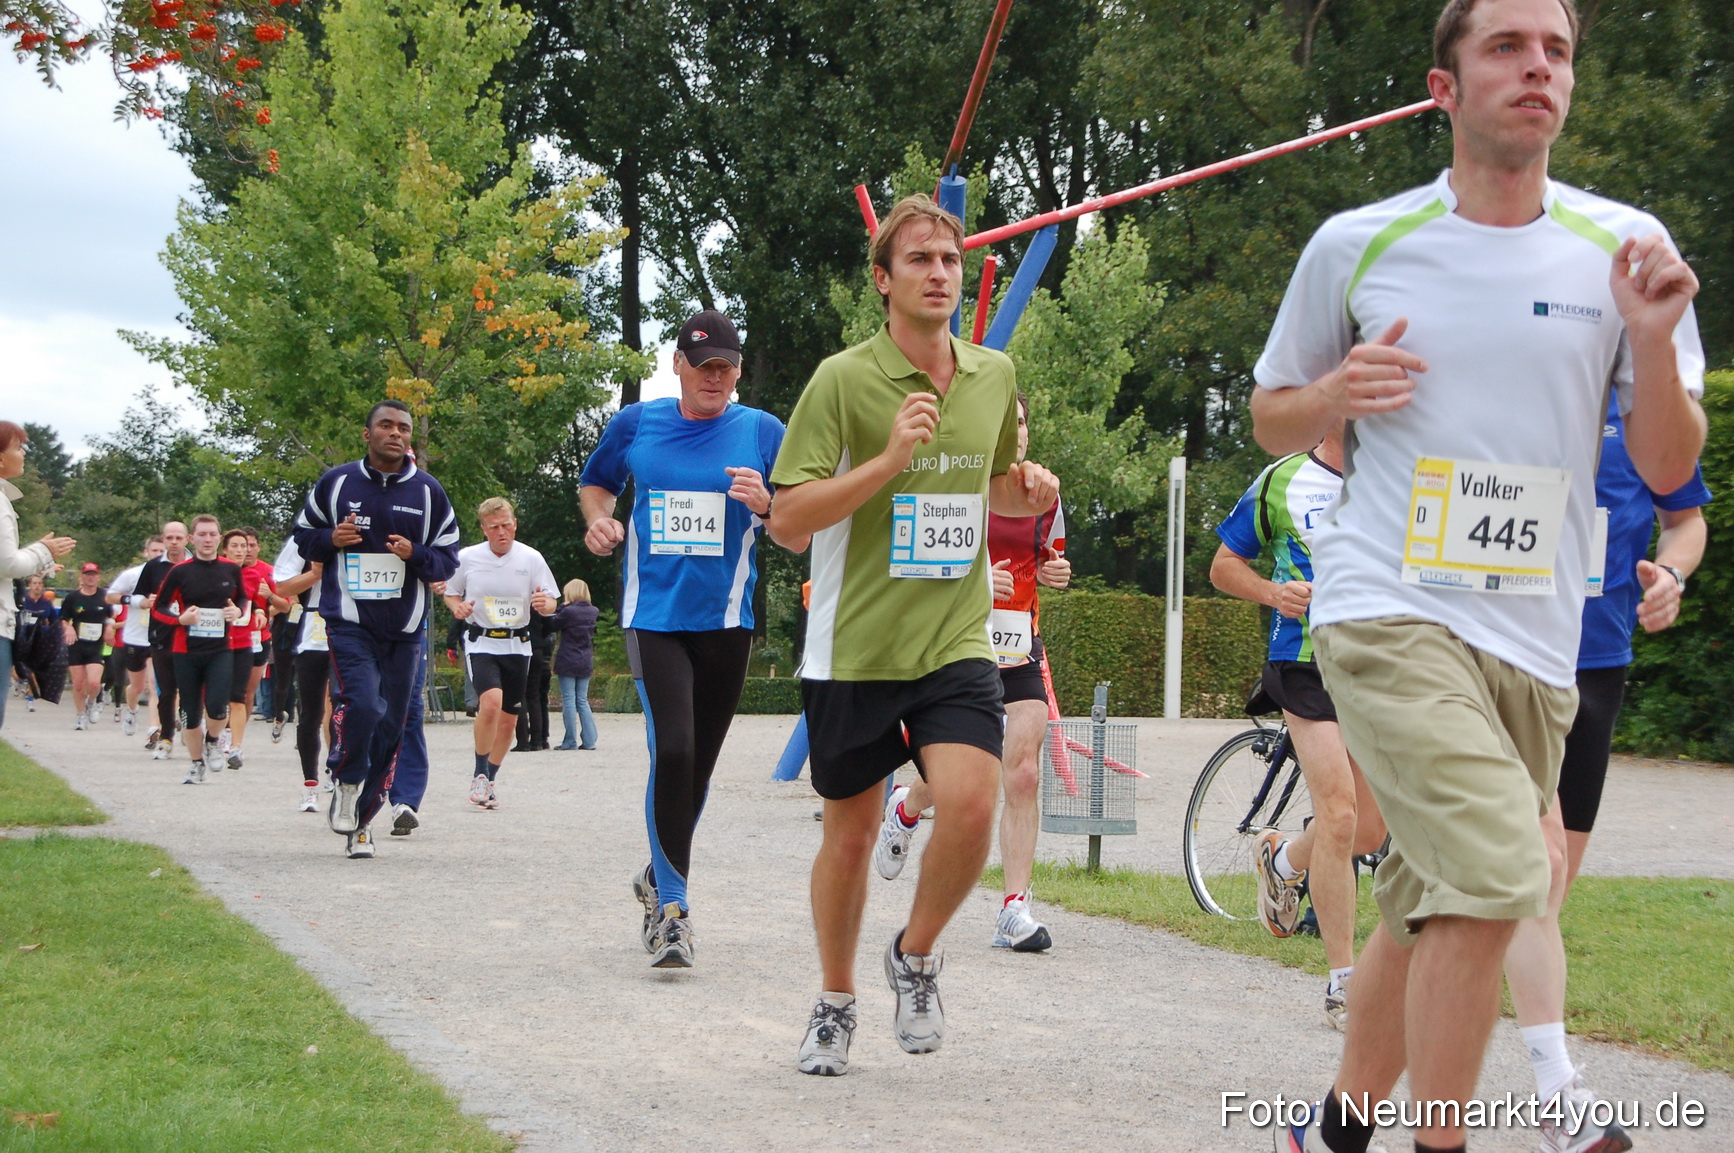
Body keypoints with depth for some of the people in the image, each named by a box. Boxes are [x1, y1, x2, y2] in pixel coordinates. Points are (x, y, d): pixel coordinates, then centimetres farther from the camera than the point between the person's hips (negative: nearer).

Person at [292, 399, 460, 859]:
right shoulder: (336, 483, 4)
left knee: (391, 727, 3)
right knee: (361, 705, -24)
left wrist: (415, 555, -13)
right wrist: (331, 540, -9)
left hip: (405, 627, 2)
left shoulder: (427, 492, 6)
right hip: (350, 621, -2)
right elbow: (303, 536, 13)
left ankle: (359, 823, 17)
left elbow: (448, 558, 8)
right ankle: (347, 782, 5)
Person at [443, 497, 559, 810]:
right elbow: (450, 592, 12)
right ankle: (479, 775, -9)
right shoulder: (467, 558, -2)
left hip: (517, 645, 2)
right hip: (481, 643, -2)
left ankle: (489, 782, 26)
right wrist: (456, 606, -10)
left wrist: (544, 604, -21)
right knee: (491, 701, -26)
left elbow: (550, 605, 3)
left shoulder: (531, 558, -1)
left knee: (508, 720, 7)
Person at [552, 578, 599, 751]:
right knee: (582, 701, 11)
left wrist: (561, 607, 0)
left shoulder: (568, 611, -14)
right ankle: (589, 740, 6)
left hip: (567, 662, -5)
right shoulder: (593, 612, 3)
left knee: (568, 701, -1)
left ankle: (570, 741, -2)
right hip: (586, 662, 5)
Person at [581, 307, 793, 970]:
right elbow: (595, 482, 22)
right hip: (653, 615, -1)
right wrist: (600, 520, 1)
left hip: (726, 621, 1)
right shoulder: (635, 425, 5)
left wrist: (765, 506, -18)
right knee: (672, 751, -17)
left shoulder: (764, 432, 2)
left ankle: (660, 879, 36)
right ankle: (672, 910, -10)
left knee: (698, 764, 11)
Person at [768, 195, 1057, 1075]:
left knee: (971, 805, -19)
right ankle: (835, 1001, 31)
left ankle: (916, 956, 9)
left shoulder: (994, 376, 6)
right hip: (853, 647, -2)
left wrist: (1028, 490, 0)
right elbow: (786, 518, -13)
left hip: (956, 641, 2)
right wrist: (890, 459, -24)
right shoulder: (843, 379, -8)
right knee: (851, 830, 9)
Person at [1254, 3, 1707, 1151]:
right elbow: (1271, 421, 14)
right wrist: (1336, 395, -7)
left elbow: (1669, 468, 6)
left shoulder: (1624, 246, 5)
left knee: (1432, 910, 12)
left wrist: (1653, 340, -11)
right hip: (1389, 613, -3)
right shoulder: (1356, 246, 2)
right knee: (1498, 873, -22)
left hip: (1536, 644, 4)